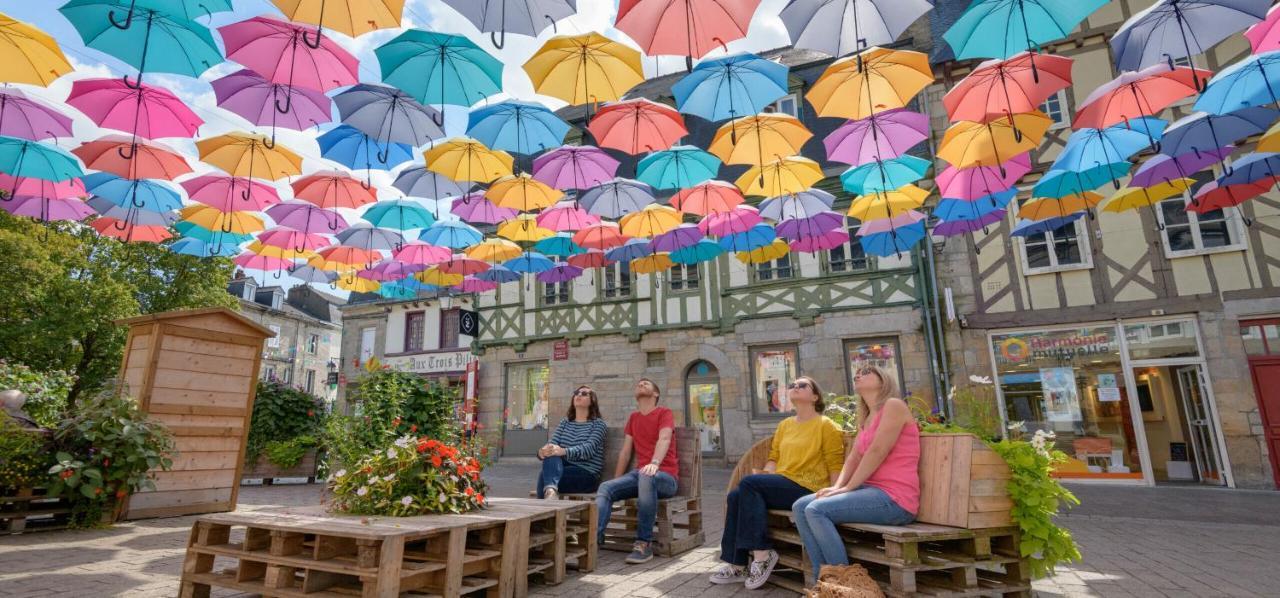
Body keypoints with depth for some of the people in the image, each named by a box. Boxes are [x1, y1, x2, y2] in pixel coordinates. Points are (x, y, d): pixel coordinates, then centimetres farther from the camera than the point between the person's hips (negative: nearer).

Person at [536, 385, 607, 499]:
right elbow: (552, 444, 2)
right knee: (551, 454, -33)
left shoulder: (598, 424, 1)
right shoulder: (564, 422, 19)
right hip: (565, 468, 5)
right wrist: (542, 451, -25)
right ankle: (550, 490, -53)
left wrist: (564, 451, -38)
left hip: (587, 474, -4)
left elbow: (589, 448, -18)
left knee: (543, 476, -31)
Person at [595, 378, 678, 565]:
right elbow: (625, 451, 18)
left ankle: (644, 544, -31)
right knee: (606, 488, -20)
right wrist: (617, 481, 11)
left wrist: (654, 463, -37)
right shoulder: (633, 417, 21)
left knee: (646, 477, -39)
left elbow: (664, 439, -18)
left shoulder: (664, 413, 2)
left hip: (665, 476, -6)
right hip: (639, 473, 6)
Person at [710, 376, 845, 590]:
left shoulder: (826, 425, 3)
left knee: (749, 483, -27)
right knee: (736, 496, -21)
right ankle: (738, 564, -14)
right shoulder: (784, 425, 22)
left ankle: (761, 554, -19)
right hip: (780, 485, 6)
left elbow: (835, 466, -3)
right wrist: (766, 474, 1)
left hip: (807, 488, -6)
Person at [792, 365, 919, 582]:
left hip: (894, 498, -9)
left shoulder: (893, 405, -5)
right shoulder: (865, 419, 22)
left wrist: (847, 488, -13)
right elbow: (854, 457, 13)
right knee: (800, 506, -3)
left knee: (817, 510, -23)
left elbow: (877, 452, -15)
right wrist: (838, 486, -5)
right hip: (871, 490, 9)